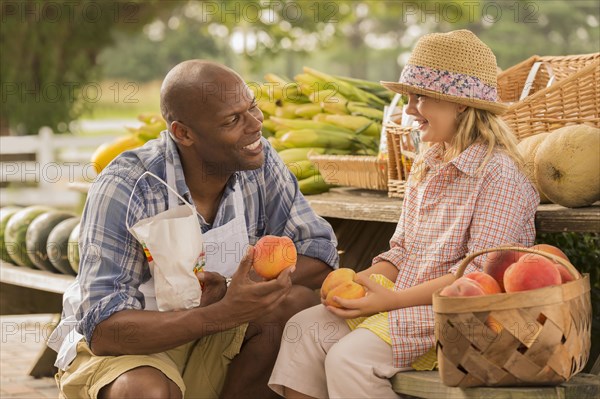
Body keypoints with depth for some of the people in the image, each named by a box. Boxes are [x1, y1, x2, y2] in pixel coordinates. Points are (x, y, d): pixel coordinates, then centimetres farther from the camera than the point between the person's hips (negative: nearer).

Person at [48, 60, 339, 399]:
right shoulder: (123, 190, -25)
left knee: (297, 302, -20)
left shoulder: (259, 161, -10)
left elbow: (320, 252, -6)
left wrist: (236, 292, -24)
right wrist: (223, 313, -41)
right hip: (125, 347, -5)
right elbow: (103, 331, -29)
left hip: (212, 341, 5)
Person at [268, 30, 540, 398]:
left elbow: (481, 273, -19)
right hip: (405, 303, 9)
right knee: (303, 328, -6)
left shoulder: (498, 173, -13)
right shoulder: (425, 168, 15)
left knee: (349, 358, -25)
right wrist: (359, 283, -3)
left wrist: (394, 299, -19)